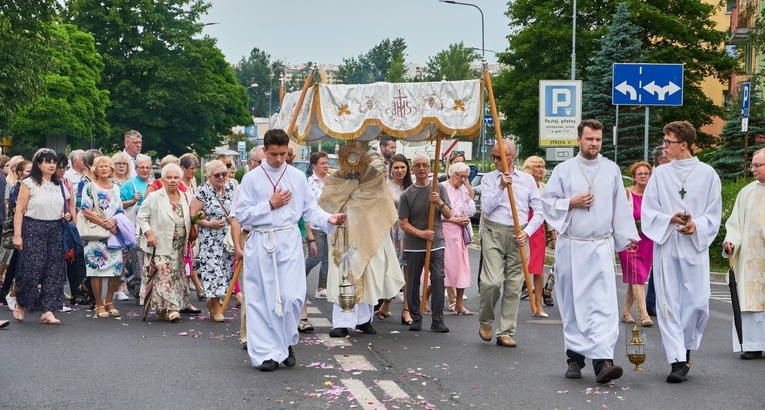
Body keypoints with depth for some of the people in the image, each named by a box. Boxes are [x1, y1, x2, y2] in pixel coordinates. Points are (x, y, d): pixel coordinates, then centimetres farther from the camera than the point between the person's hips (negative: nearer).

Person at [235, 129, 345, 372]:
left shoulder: (297, 177, 8)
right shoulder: (252, 178, 2)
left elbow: (310, 209, 9)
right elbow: (242, 216, -1)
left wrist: (329, 219, -8)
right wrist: (270, 205, -7)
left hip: (289, 242, 1)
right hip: (261, 244, -1)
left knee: (292, 296, -9)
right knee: (262, 300, 1)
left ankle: (287, 343, 15)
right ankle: (267, 352, 9)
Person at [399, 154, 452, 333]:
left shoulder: (439, 189, 6)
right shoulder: (406, 195, 1)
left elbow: (448, 215, 6)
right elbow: (403, 223, 0)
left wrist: (440, 202, -14)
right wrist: (420, 233, -16)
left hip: (436, 243, 0)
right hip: (414, 245, 0)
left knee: (438, 279, -8)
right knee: (413, 282, 3)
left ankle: (438, 321, -5)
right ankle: (415, 319, 15)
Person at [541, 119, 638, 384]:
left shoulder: (611, 170, 9)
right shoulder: (563, 170, 5)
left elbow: (620, 206, 12)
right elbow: (547, 202, 5)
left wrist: (627, 236, 9)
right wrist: (571, 203, -9)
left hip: (601, 245, 0)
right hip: (570, 246, 0)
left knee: (604, 302, -12)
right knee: (573, 303, 6)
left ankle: (602, 361, -19)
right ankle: (575, 357, 17)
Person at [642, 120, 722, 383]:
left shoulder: (707, 174, 3)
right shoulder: (660, 174, 6)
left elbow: (714, 213, 4)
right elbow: (648, 212, 4)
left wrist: (696, 226, -15)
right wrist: (670, 219, -14)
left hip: (695, 246, -1)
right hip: (666, 246, 1)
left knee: (697, 302, -3)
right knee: (670, 301, -3)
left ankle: (684, 349, 22)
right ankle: (678, 361, -1)